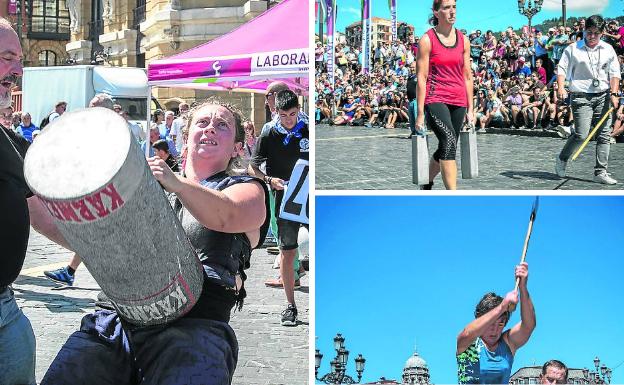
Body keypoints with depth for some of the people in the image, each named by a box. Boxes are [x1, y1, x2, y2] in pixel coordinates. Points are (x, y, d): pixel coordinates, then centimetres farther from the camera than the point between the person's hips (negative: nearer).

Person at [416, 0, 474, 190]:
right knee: (449, 141, -24)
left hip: (458, 101, 6)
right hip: (435, 99, -6)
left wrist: (470, 109, 11)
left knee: (446, 149, 11)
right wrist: (420, 113, -9)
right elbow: (421, 77, -5)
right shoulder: (427, 39, -3)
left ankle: (427, 185, 37)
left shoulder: (463, 40, 11)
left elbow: (468, 76, 14)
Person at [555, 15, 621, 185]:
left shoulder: (608, 49, 11)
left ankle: (600, 172, 5)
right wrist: (561, 87, -16)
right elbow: (562, 68, 1)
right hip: (581, 97, -4)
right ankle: (562, 159, 14)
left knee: (604, 135, -1)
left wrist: (614, 93, -3)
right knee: (581, 134, -12)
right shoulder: (573, 49, 3)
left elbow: (614, 73, 9)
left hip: (603, 96, 4)